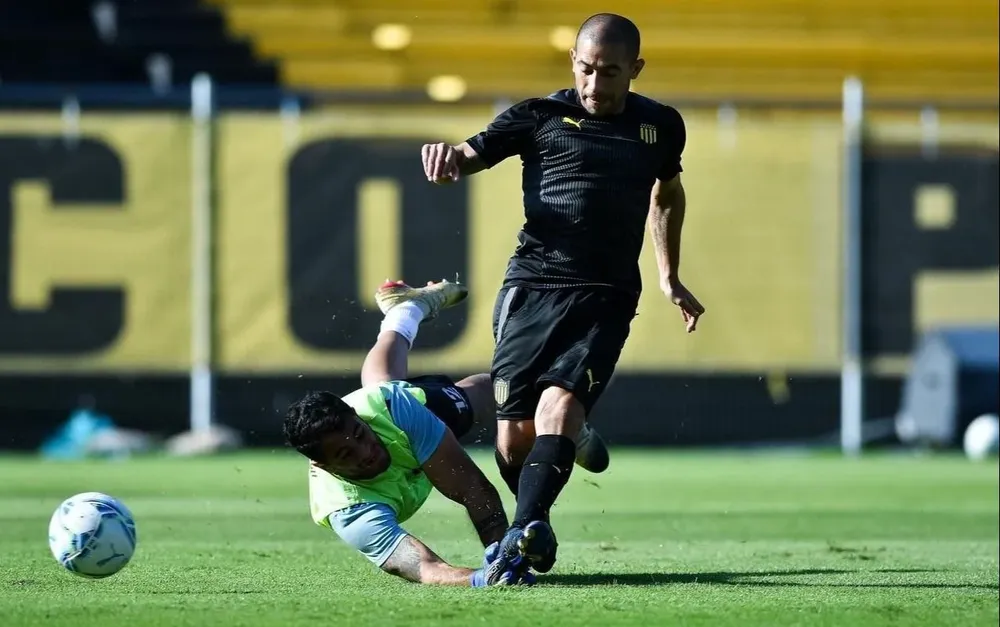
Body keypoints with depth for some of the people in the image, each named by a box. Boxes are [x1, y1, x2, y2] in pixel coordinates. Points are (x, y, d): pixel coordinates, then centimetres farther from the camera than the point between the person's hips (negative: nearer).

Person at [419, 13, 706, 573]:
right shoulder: (540, 117, 4)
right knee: (514, 440, -5)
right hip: (533, 287, 0)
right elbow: (472, 156, -6)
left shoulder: (661, 126, 13)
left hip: (607, 296, 0)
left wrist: (669, 275, 30)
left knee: (560, 404, -24)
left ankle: (523, 533, -35)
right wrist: (448, 158, -30)